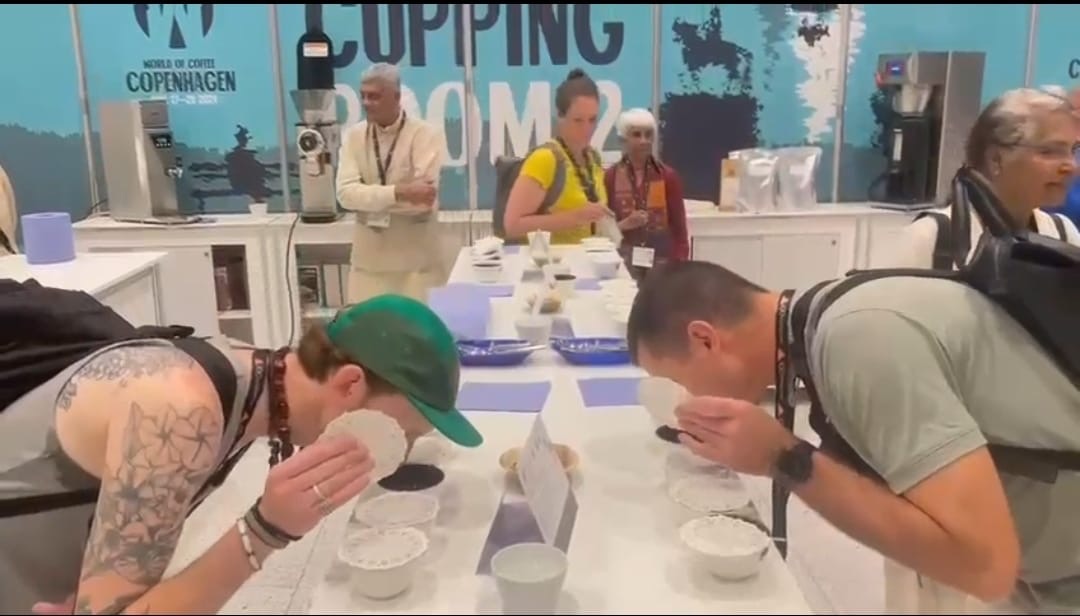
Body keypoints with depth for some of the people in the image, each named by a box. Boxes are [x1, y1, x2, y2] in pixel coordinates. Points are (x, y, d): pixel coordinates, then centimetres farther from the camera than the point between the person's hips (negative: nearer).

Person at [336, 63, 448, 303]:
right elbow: (346, 193, -10)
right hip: (369, 261, 3)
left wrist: (371, 199, -10)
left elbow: (423, 200, -18)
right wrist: (398, 192, -21)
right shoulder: (354, 136, 4)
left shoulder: (427, 134, -7)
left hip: (417, 261, -3)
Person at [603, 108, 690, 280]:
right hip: (622, 263, 0)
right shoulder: (609, 177, 0)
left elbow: (680, 230, 3)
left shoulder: (668, 176, 3)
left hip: (662, 263, 1)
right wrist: (624, 224, -15)